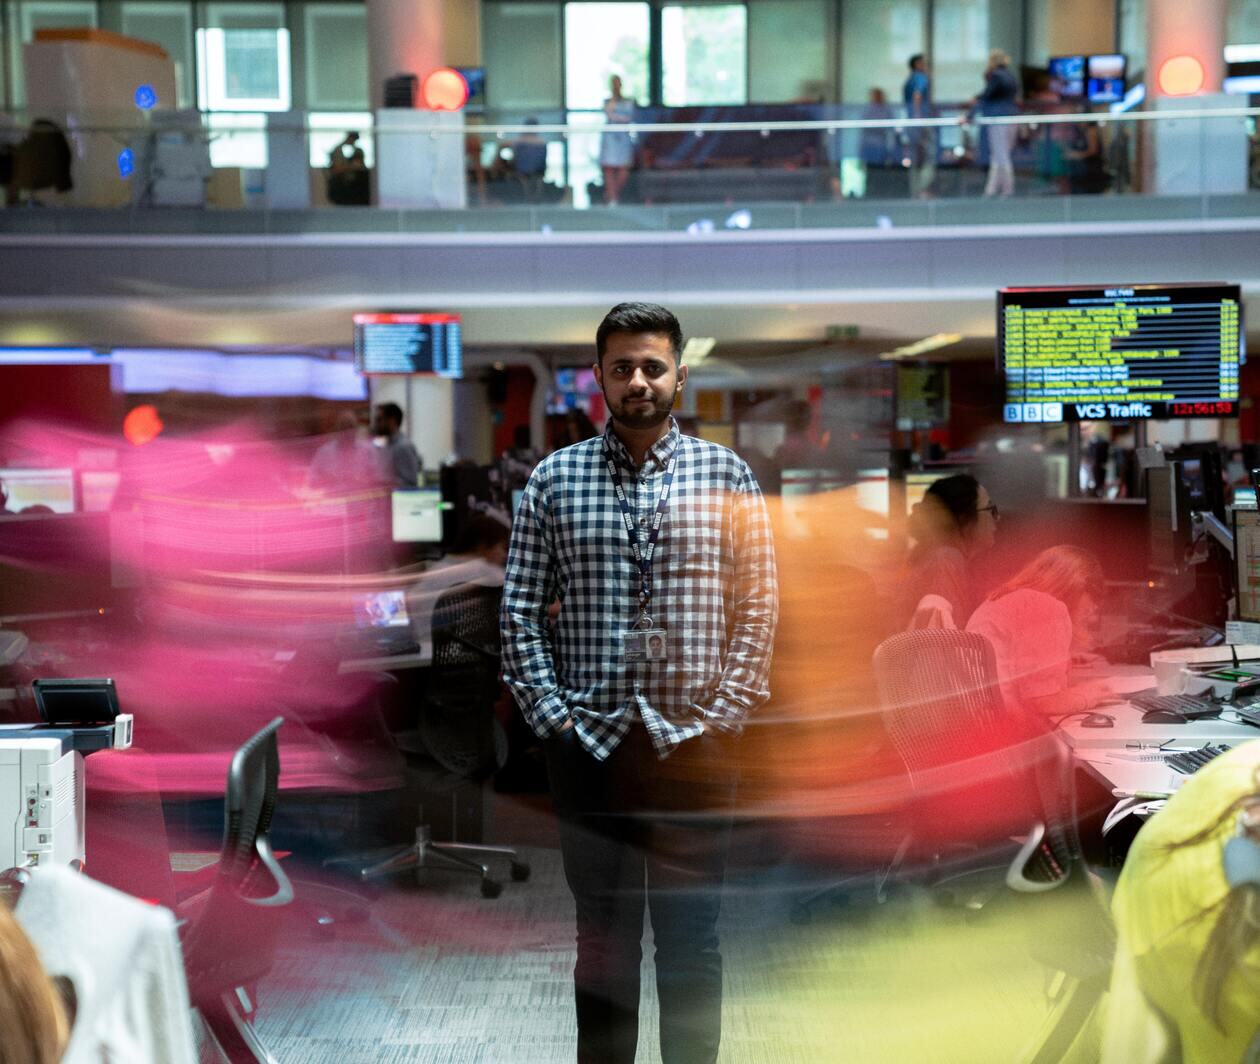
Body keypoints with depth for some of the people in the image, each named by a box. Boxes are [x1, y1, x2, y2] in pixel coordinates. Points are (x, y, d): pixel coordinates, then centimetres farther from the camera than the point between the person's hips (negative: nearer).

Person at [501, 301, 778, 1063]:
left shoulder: (727, 476, 3)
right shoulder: (555, 478, 4)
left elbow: (758, 607, 1)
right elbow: (522, 610, 3)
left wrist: (725, 712, -6)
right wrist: (551, 713, -4)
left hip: (694, 743, 0)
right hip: (589, 743, 1)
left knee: (692, 938, 8)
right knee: (602, 934, 12)